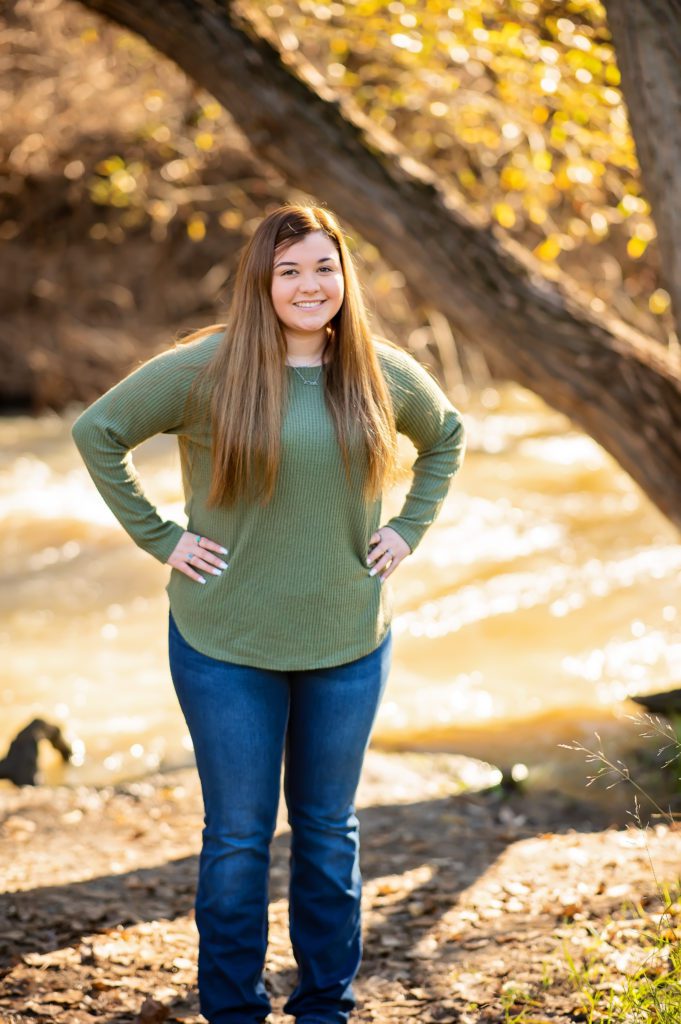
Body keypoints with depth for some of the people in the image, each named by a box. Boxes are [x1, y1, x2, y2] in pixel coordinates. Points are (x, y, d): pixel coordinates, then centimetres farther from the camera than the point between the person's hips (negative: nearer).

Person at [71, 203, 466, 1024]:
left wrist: (408, 530, 6)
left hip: (348, 645, 3)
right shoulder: (203, 371, -10)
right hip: (227, 646, -3)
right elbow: (96, 431, -3)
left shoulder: (384, 374, 0)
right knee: (237, 835, 5)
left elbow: (446, 436, 19)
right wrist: (159, 538, -7)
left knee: (329, 829, 14)